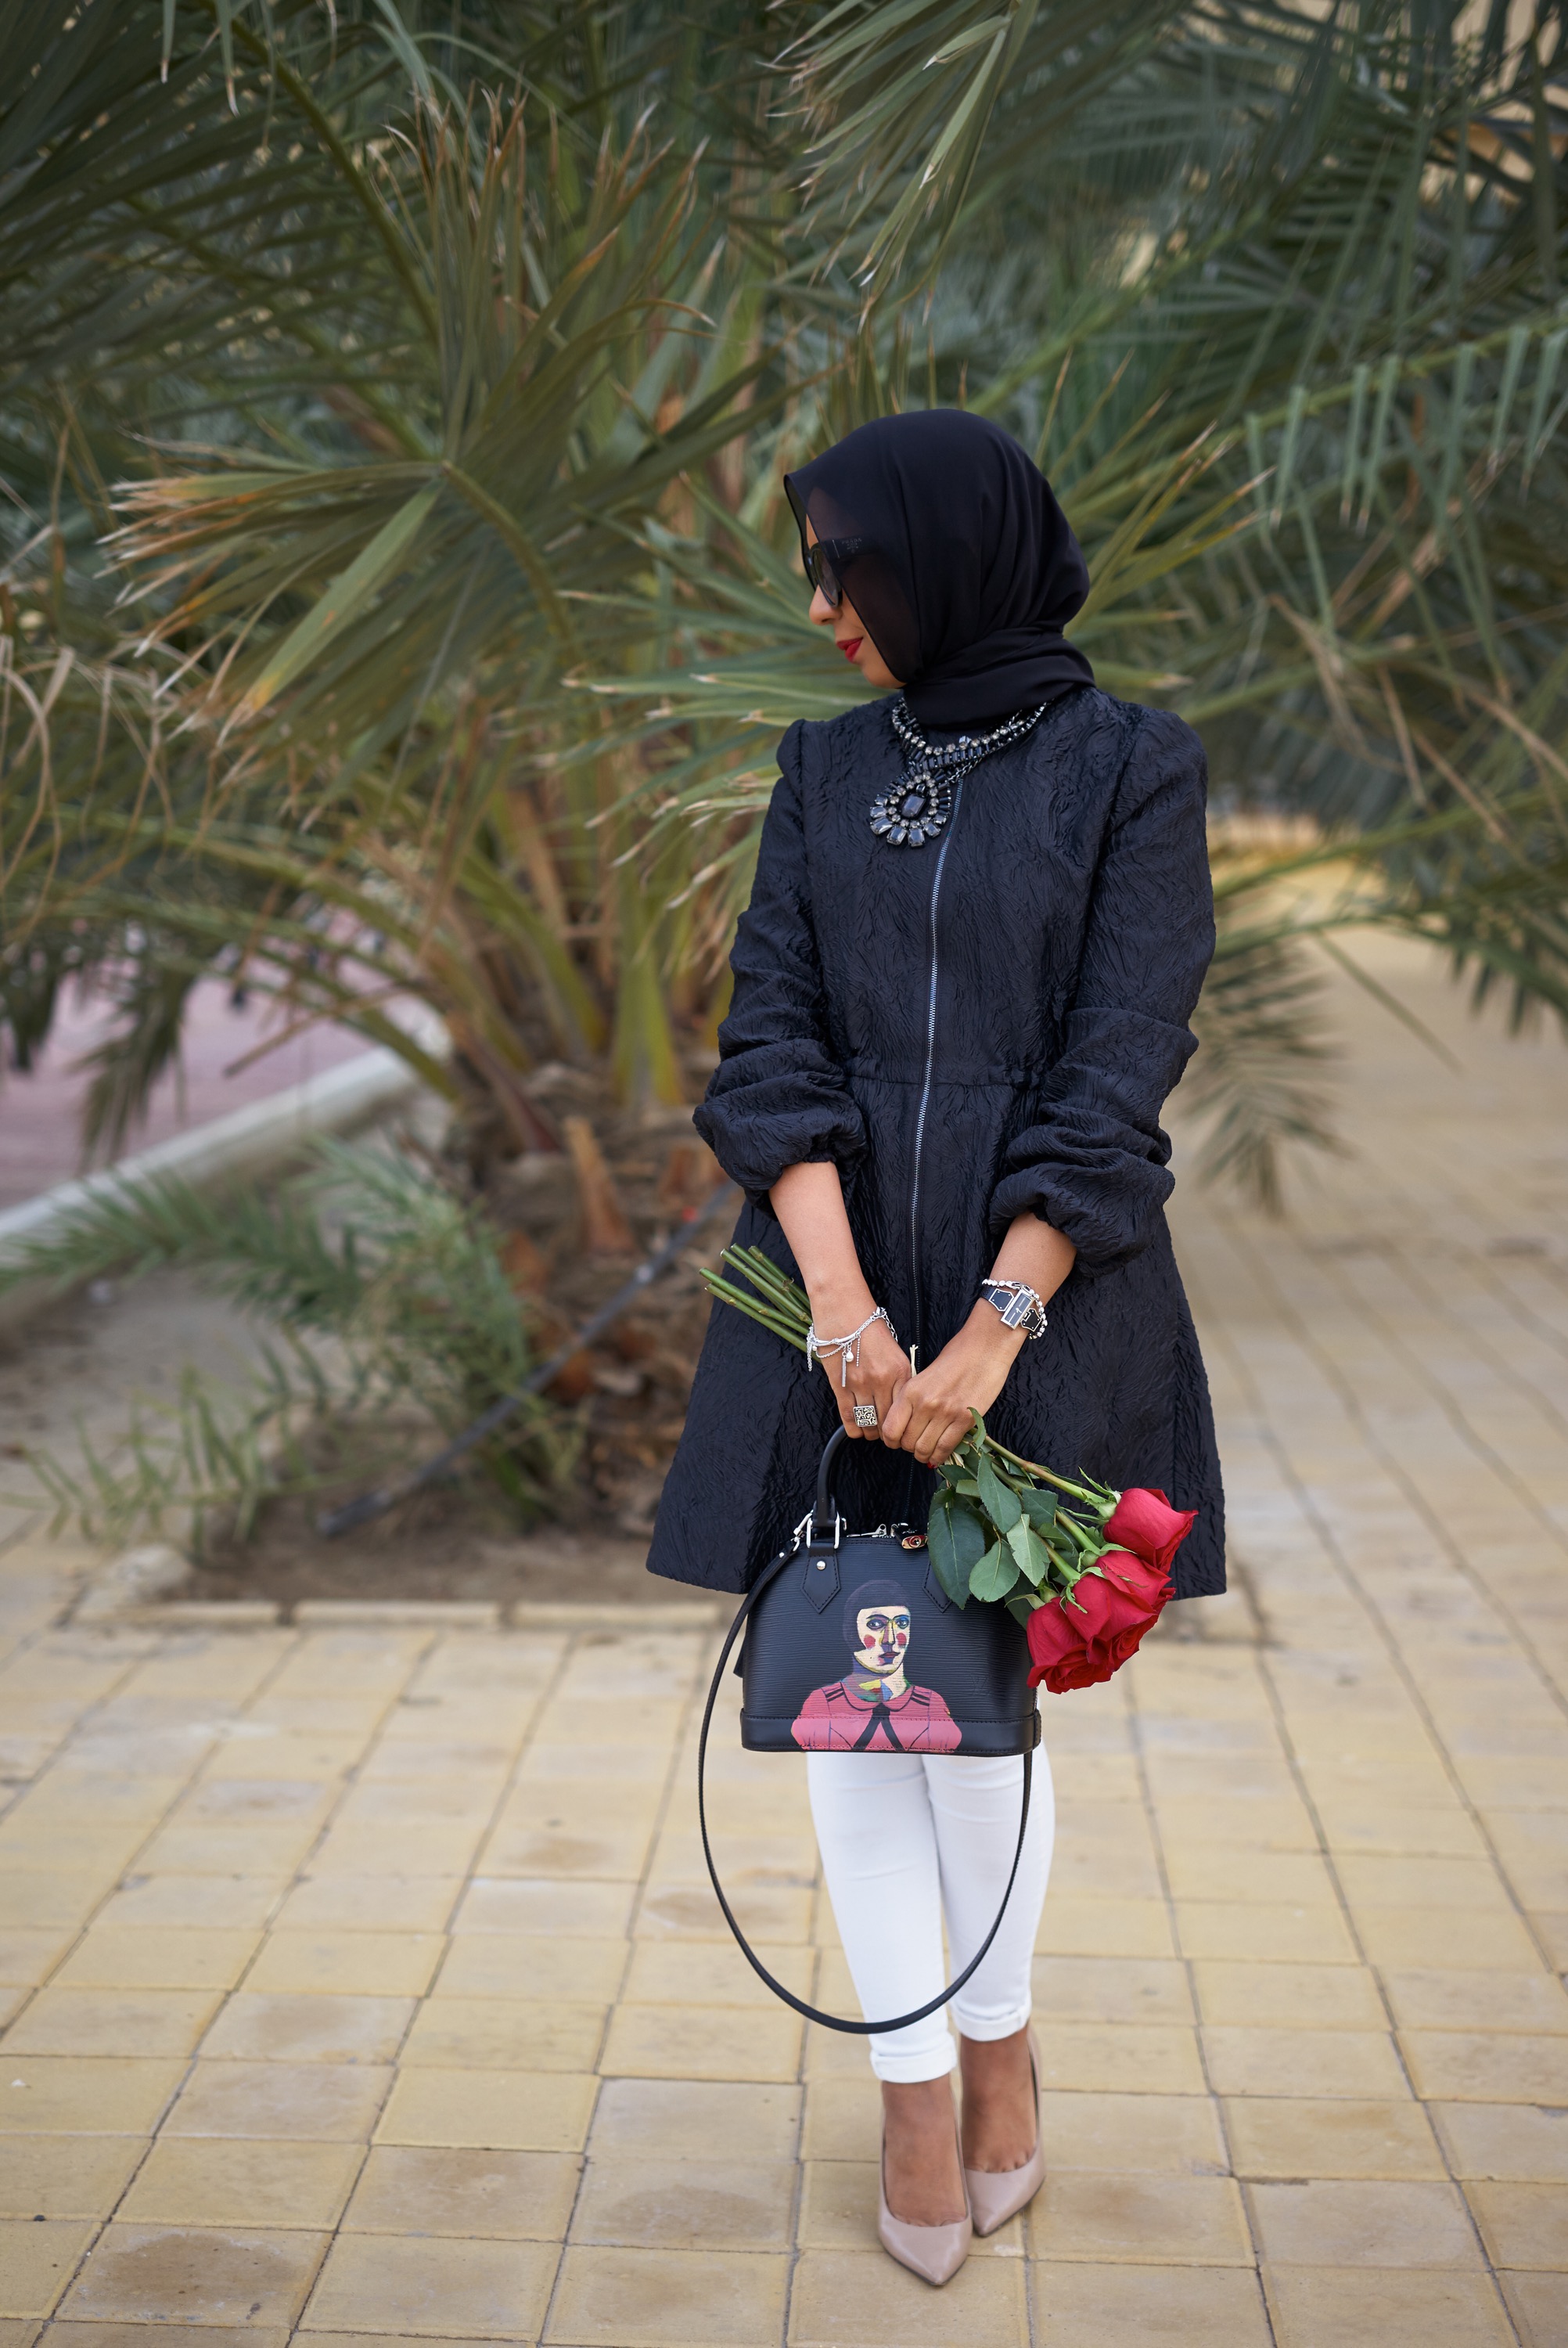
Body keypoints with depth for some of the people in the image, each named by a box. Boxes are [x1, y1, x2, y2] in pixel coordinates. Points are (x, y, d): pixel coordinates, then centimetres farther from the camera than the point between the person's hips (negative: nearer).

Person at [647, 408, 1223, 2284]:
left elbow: (1120, 1070, -9)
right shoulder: (825, 772, 9)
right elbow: (769, 1037, -1)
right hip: (837, 1289, 4)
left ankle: (998, 2031, 31)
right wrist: (841, 1300, -15)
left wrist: (996, 1327, -18)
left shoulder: (1131, 769, -3)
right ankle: (915, 2085, 22)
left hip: (1033, 1294, -3)